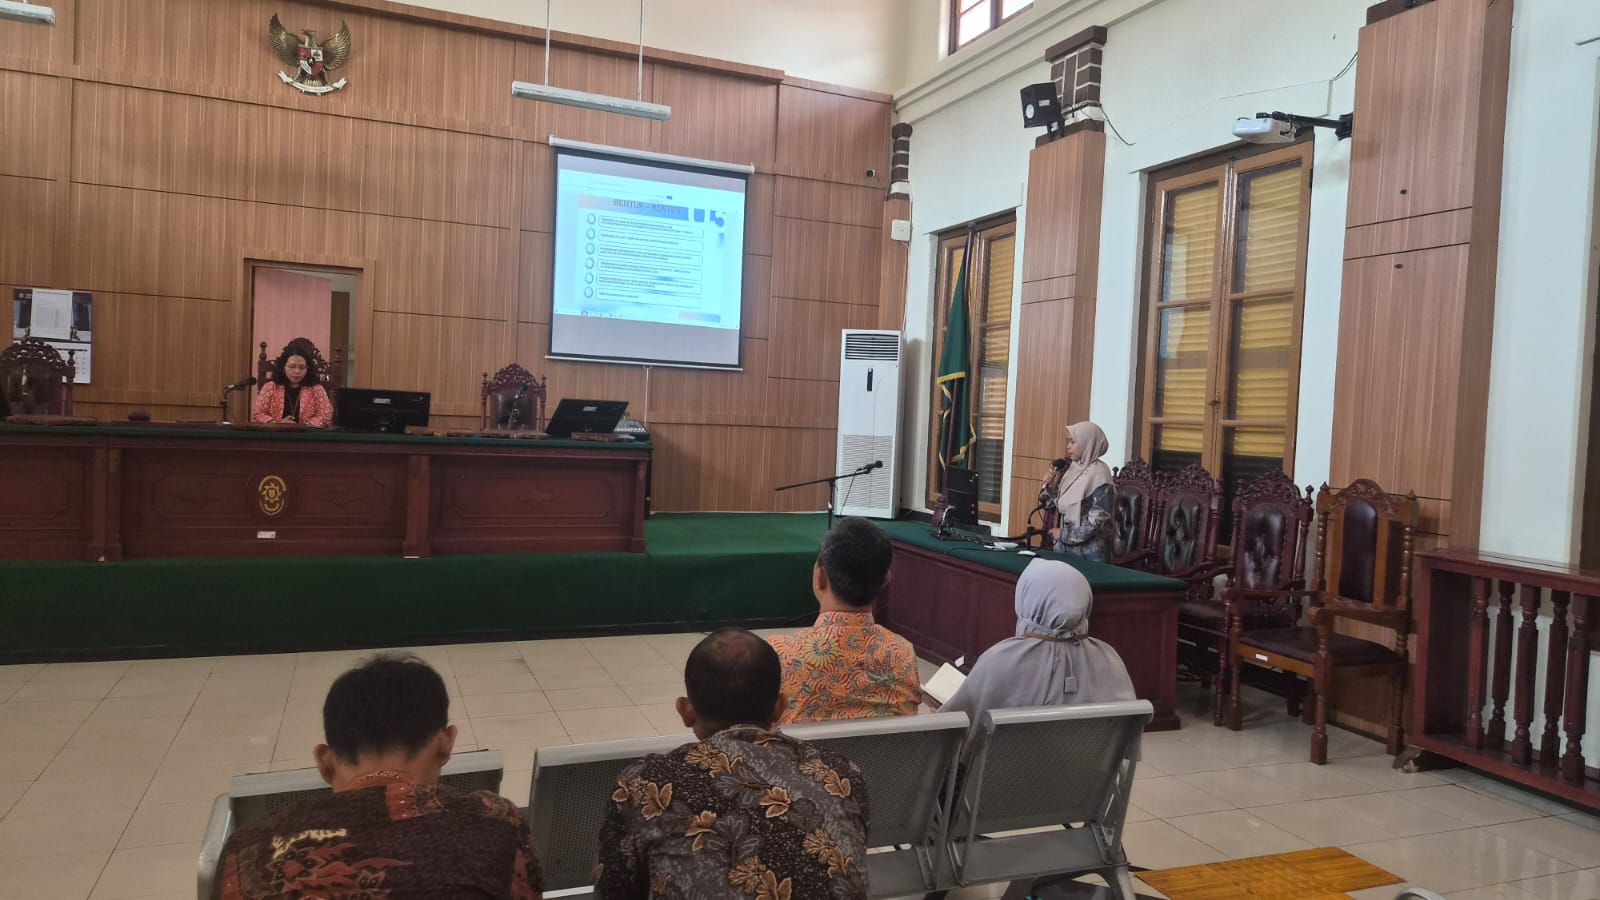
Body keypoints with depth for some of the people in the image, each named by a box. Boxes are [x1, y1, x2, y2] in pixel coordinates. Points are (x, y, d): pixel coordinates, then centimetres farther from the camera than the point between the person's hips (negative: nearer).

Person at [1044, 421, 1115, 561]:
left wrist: (1064, 534, -14)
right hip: (1065, 546, 7)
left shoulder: (1099, 473, -15)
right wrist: (1049, 485, -3)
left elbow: (1099, 519, -20)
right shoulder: (1073, 469, 6)